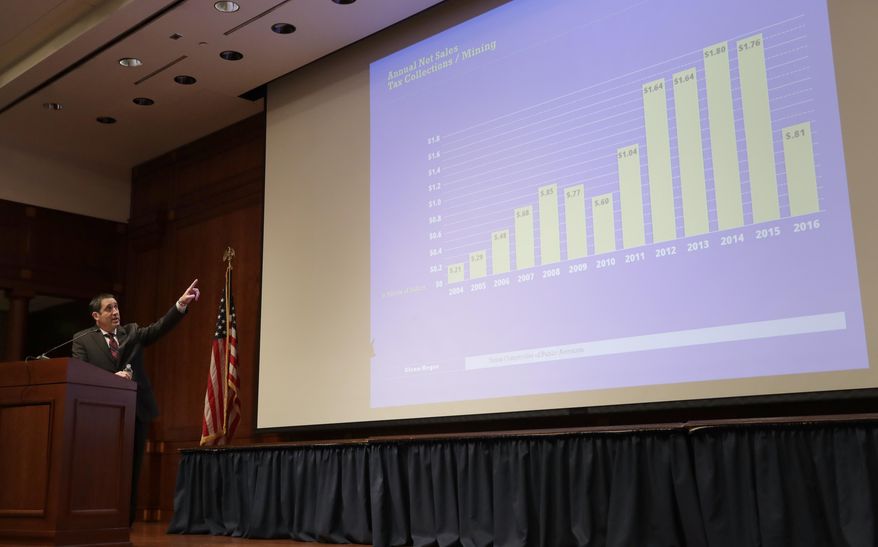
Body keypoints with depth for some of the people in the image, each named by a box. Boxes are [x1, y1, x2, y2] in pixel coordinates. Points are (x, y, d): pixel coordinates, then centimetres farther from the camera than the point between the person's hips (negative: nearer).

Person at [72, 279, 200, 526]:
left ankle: (125, 524, 14)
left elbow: (159, 328, -3)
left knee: (132, 471, 6)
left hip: (137, 410, 3)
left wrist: (181, 304, -18)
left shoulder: (132, 332, 12)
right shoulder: (83, 340, 3)